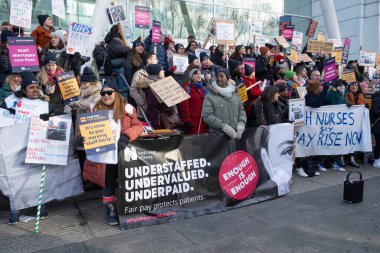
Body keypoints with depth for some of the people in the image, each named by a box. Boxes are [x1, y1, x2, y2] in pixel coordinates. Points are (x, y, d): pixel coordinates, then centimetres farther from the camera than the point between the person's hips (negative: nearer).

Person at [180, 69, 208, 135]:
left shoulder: (204, 88, 17)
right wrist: (187, 120, -16)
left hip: (204, 121, 6)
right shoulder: (187, 87, -3)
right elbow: (184, 105, -11)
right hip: (192, 121, -6)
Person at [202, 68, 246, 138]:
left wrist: (241, 123, -4)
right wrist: (224, 126, -20)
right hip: (217, 135, -4)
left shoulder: (235, 94, 14)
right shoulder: (209, 96, -2)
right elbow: (207, 116, -11)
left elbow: (241, 110, 16)